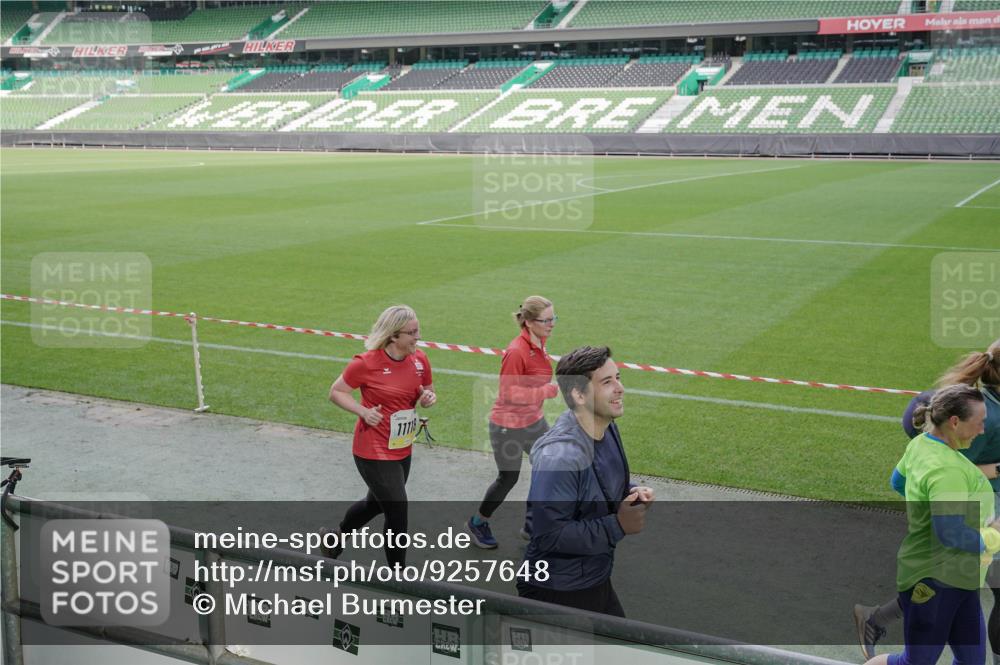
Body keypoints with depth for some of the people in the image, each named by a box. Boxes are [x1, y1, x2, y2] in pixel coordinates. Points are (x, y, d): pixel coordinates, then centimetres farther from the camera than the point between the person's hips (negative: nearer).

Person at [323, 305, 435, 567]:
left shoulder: (419, 360, -3)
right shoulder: (366, 363, -19)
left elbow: (428, 392, 13)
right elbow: (336, 392, -7)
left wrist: (429, 398, -11)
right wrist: (363, 411, -22)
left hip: (403, 450, 7)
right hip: (374, 452, -7)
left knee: (375, 503, 25)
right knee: (398, 513, -4)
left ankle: (335, 540, 51)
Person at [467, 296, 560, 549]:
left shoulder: (539, 343, -1)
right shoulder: (517, 352, -26)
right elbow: (509, 393, -25)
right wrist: (546, 391, -28)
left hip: (533, 421, 8)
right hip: (508, 426, -8)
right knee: (508, 478, 7)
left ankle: (534, 525, 24)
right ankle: (478, 523, 32)